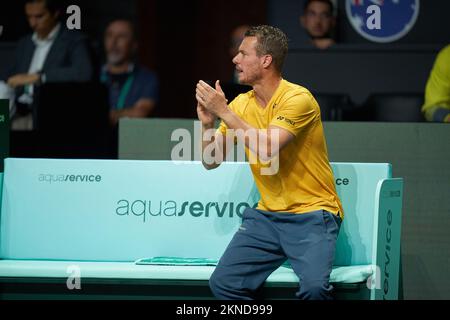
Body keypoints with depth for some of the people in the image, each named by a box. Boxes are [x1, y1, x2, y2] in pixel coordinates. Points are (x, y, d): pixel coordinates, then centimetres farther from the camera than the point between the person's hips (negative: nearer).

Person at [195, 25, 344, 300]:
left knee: (314, 285, -30)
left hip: (312, 213, -6)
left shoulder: (297, 99, -14)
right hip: (267, 214, 6)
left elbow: (266, 149, -27)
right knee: (223, 283, -11)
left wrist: (224, 112, -20)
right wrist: (207, 122, -8)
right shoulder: (241, 104, 7)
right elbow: (211, 162, 10)